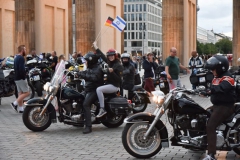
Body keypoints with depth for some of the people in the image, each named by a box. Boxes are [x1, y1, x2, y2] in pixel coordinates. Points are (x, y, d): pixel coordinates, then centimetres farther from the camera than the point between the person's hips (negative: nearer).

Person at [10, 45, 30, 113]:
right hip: (21, 78, -10)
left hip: (17, 78, 10)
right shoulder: (21, 58, -16)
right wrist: (24, 77, -15)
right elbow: (22, 69, -25)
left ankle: (21, 109, 9)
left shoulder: (16, 58, 15)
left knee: (20, 93, 10)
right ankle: (15, 103, -9)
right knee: (27, 93, -5)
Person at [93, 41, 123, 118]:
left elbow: (118, 79, -17)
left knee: (99, 89, -27)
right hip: (109, 84, 10)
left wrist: (112, 72, -31)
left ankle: (102, 109, -29)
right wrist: (96, 47, 20)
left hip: (114, 86, -10)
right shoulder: (110, 63, 10)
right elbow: (102, 56, 17)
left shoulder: (118, 65, -13)